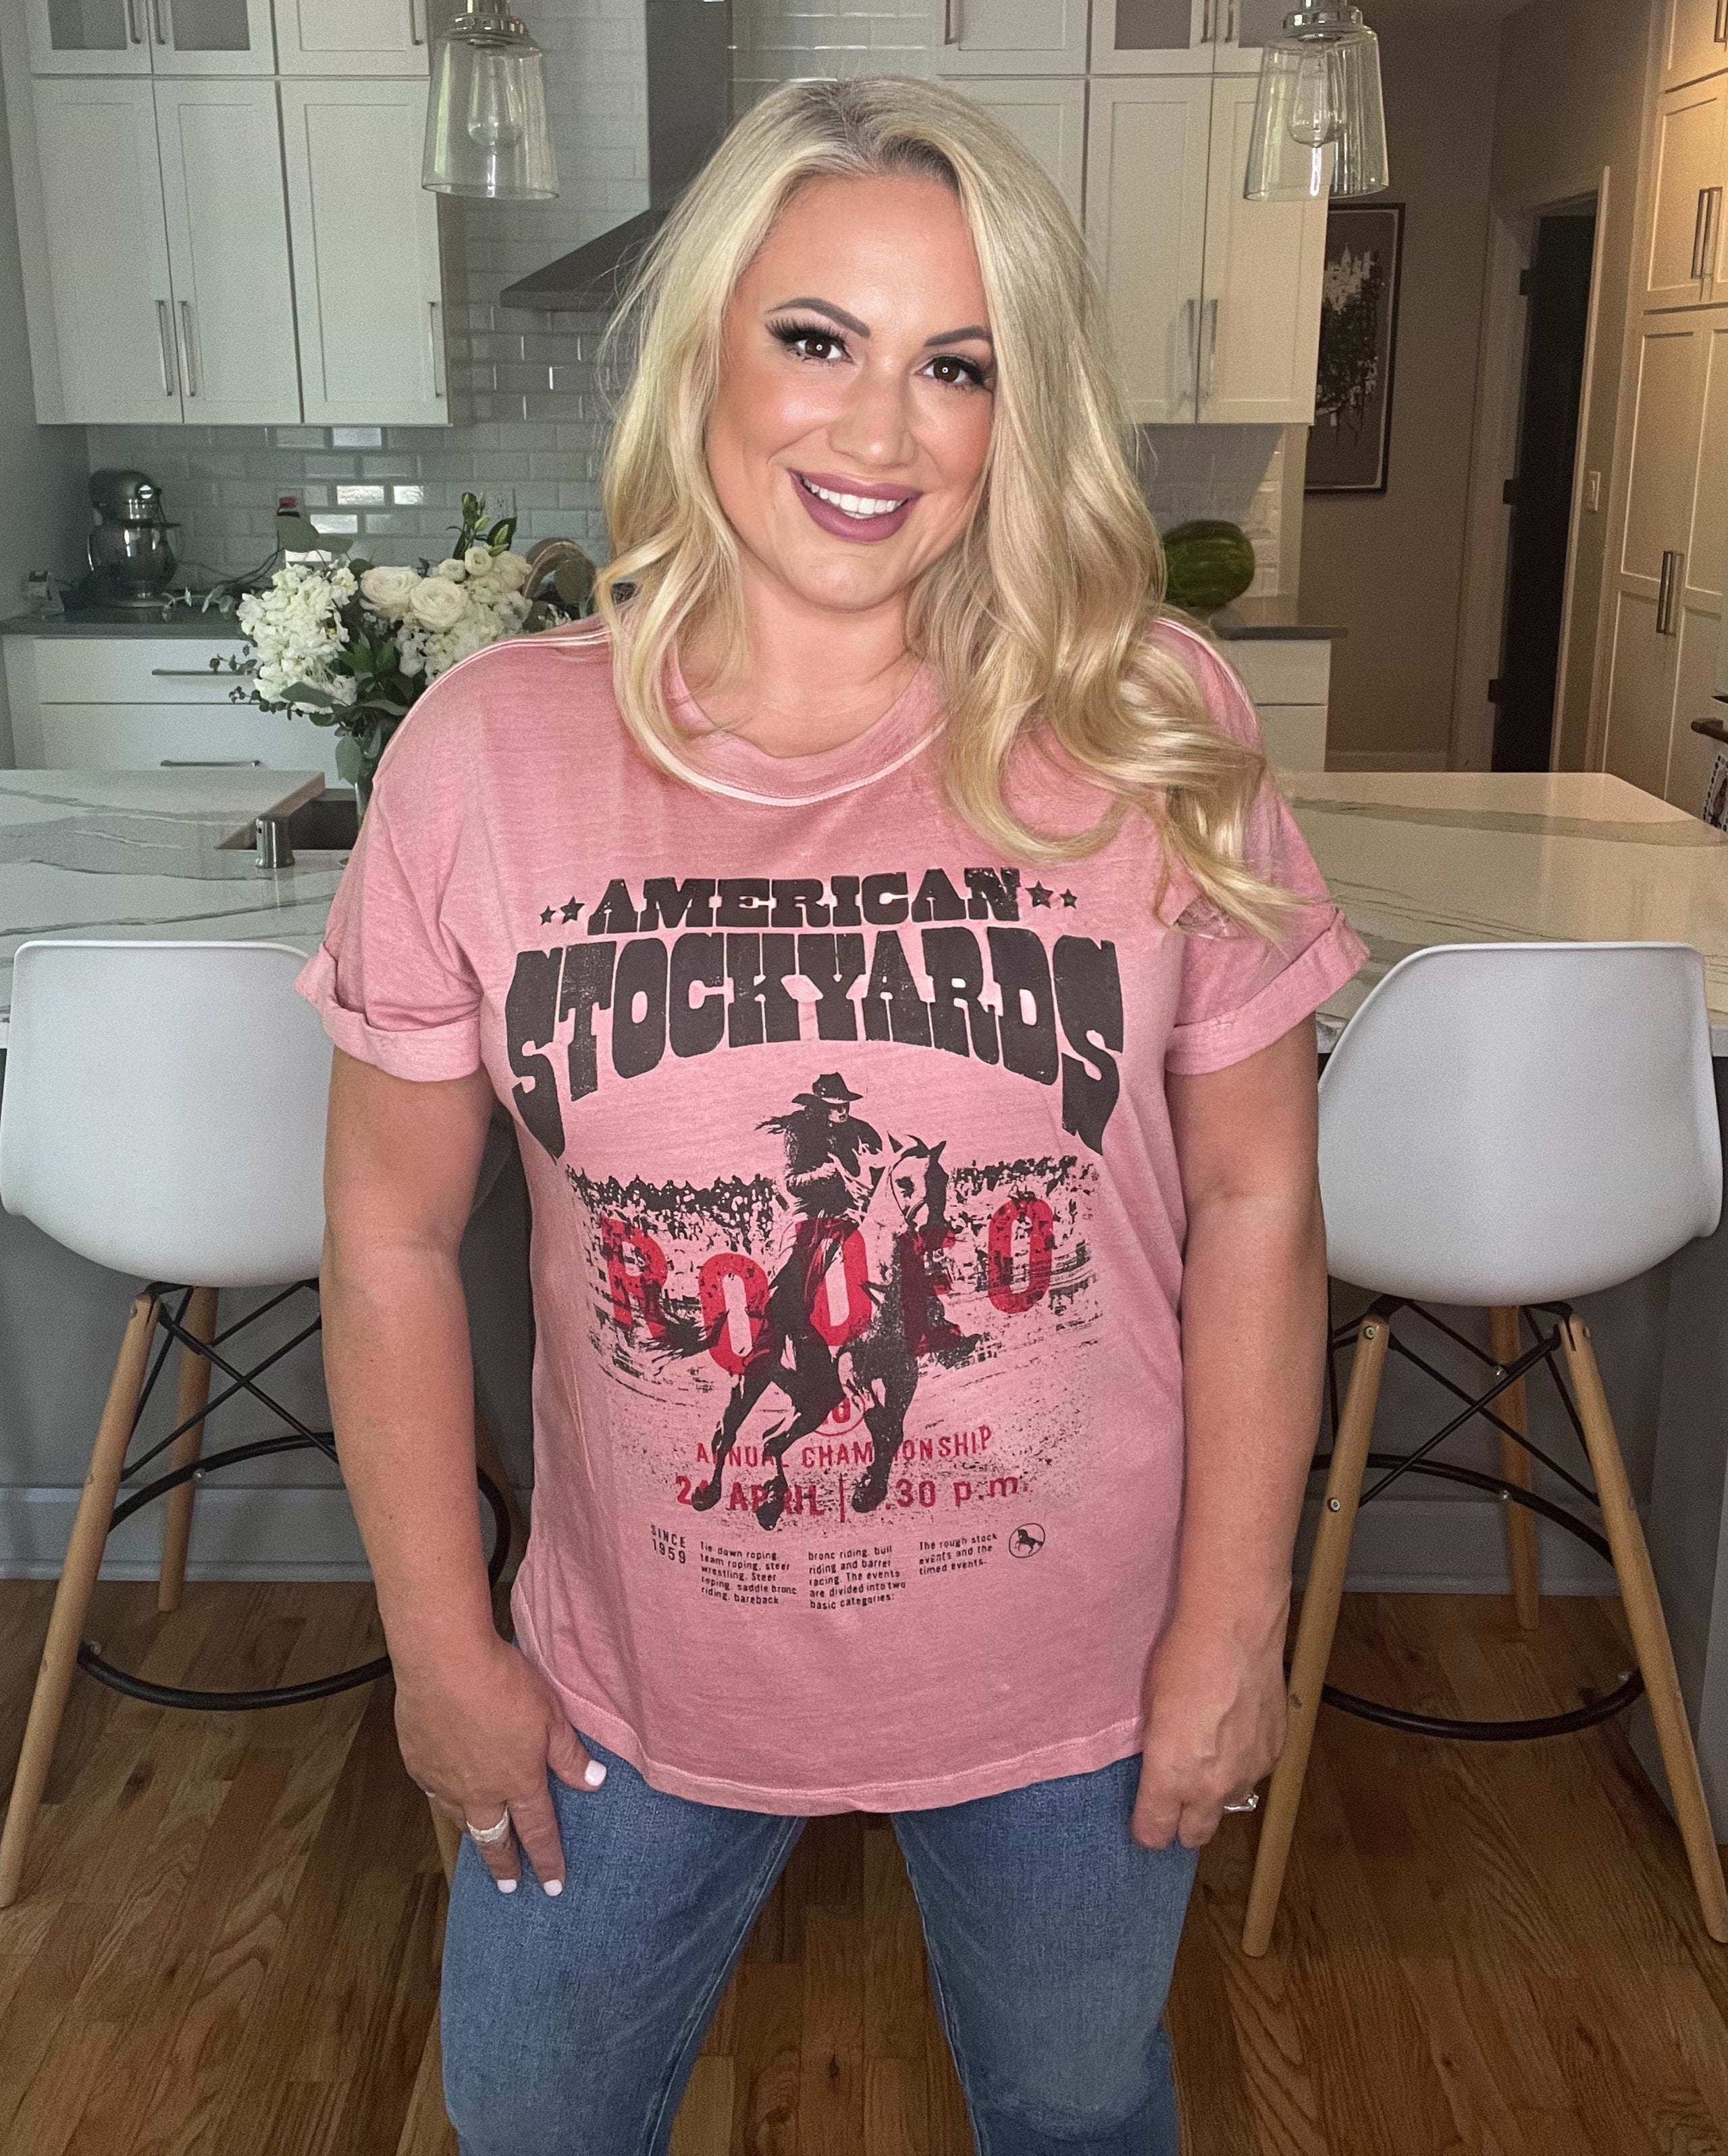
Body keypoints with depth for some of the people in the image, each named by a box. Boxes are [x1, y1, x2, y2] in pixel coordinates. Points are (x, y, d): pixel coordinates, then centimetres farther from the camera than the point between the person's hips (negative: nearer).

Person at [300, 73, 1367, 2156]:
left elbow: (1256, 1201, -7)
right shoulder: (488, 752, -13)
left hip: (1071, 1680, 0)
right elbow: (393, 1235, -5)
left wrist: (1232, 1627, -4)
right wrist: (440, 1644, -1)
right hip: (632, 1680, 1)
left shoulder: (1152, 733, -14)